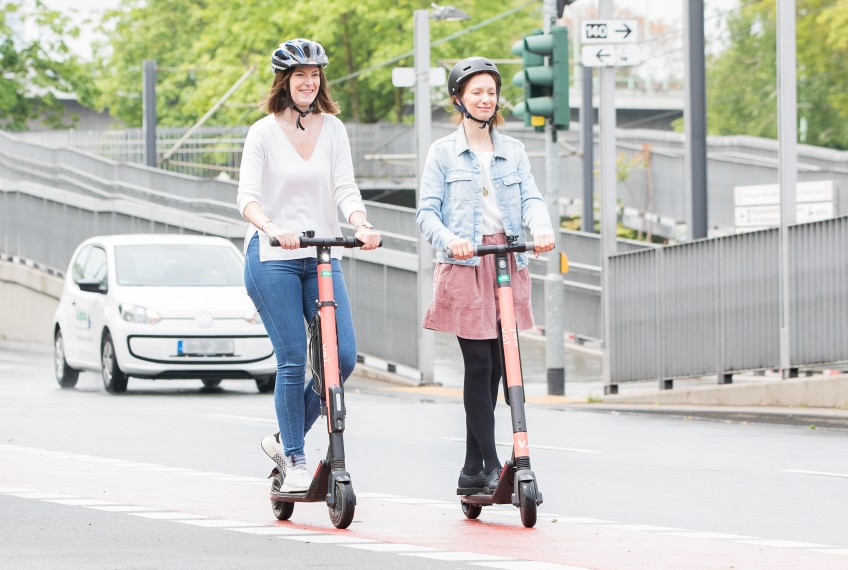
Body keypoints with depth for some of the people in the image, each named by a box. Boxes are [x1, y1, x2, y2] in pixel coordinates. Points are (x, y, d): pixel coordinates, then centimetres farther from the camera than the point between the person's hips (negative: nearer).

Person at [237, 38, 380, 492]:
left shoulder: (332, 129, 7)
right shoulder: (263, 132, -2)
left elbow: (345, 189, -1)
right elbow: (247, 197, -12)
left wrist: (362, 226, -22)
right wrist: (273, 228, -32)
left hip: (323, 256, 4)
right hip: (272, 259, -4)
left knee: (343, 357, -6)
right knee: (293, 362, -7)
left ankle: (286, 438, 14)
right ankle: (295, 462, 4)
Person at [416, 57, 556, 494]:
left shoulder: (513, 151, 15)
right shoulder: (443, 152, 5)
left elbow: (531, 198, 4)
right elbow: (427, 211, -2)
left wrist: (542, 228, -19)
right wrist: (449, 239, -22)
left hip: (507, 261, 4)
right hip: (464, 263, -4)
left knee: (494, 366, 5)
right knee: (479, 363, -10)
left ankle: (472, 469, 12)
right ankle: (491, 465, -12)